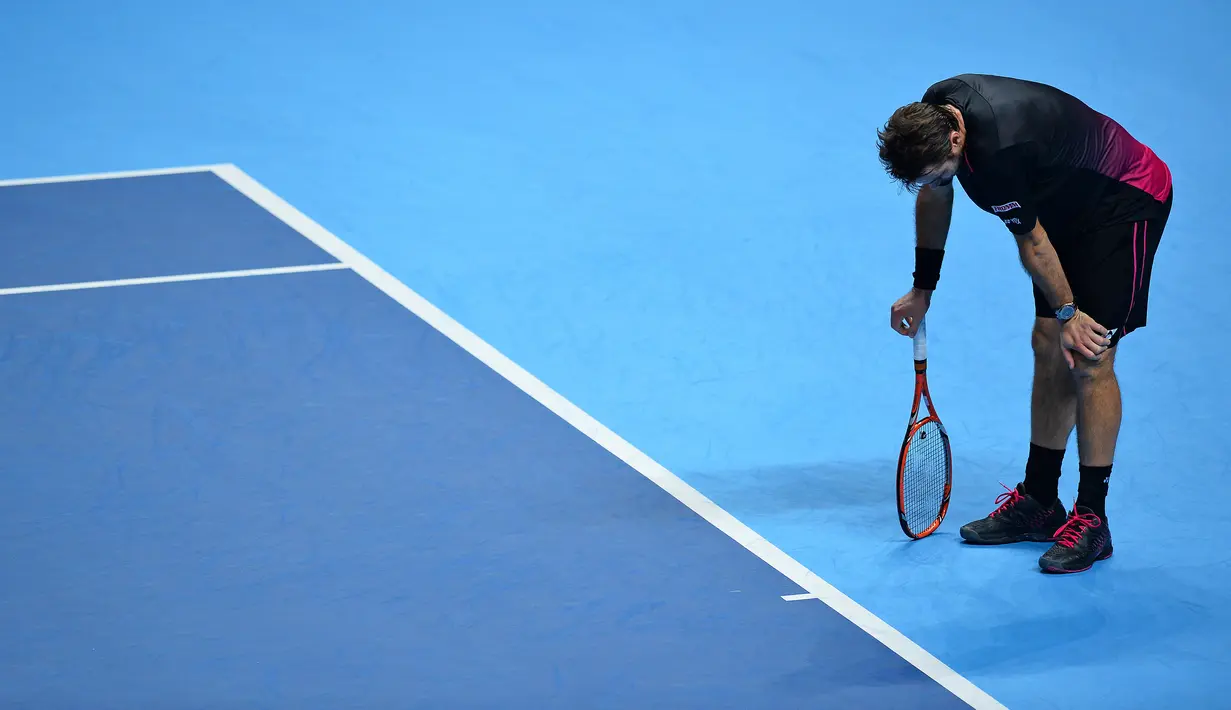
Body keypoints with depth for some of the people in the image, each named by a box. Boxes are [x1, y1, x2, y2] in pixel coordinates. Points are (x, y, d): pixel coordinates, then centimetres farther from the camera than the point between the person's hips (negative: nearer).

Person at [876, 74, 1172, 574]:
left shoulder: (997, 152, -37)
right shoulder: (933, 114, -11)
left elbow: (1032, 242, -22)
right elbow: (934, 197, 9)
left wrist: (1067, 312, -8)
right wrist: (923, 288, 13)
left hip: (1128, 202, -9)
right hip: (1073, 205, 9)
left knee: (1088, 357, -13)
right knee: (1049, 348, 9)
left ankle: (1091, 519, -7)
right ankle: (1039, 503, 17)